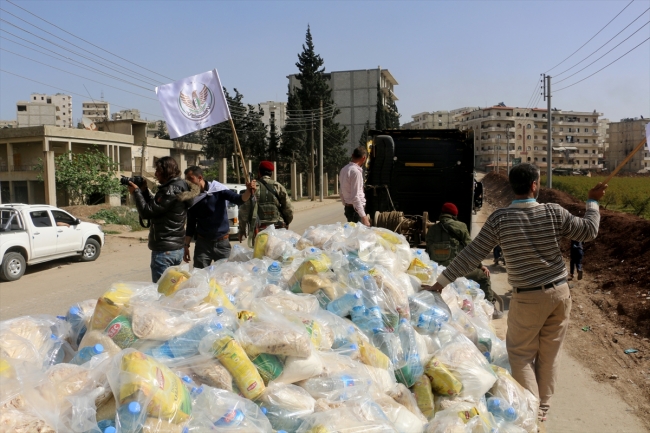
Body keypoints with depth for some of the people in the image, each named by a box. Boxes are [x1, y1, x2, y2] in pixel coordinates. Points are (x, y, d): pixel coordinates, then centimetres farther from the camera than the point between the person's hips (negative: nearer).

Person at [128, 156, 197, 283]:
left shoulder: (170, 191, -17)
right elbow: (155, 207, 18)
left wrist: (136, 192, -5)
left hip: (164, 250, -10)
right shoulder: (179, 187, 12)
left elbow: (146, 212, -17)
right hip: (177, 247, 10)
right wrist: (144, 190, 9)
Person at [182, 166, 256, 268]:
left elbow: (239, 200, -12)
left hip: (222, 242, -1)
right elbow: (191, 225, 8)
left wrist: (248, 191, -33)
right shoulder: (192, 199, 0)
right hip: (202, 244, 1)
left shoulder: (219, 189, -5)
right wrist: (186, 246, 6)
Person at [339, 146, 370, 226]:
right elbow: (355, 197, -22)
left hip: (348, 208, 9)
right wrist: (363, 216, -22)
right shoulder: (356, 171, -17)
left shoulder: (344, 169, 9)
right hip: (356, 209, -9)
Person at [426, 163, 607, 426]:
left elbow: (472, 254, -12)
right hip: (560, 292, 4)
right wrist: (593, 201, 21)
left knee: (521, 354, 10)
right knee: (549, 354, 15)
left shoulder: (499, 219, -13)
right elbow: (589, 231, 5)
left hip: (528, 298, -3)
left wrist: (442, 281, -5)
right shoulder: (554, 212, -8)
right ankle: (543, 409, 28)